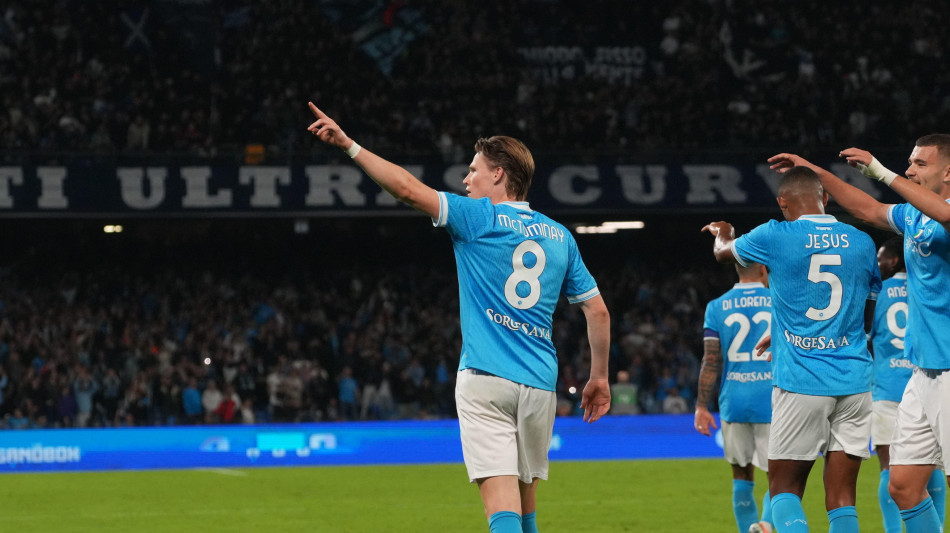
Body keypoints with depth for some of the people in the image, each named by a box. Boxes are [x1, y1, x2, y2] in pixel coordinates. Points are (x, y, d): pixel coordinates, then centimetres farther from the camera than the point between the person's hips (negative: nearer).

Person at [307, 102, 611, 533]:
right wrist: (599, 377, 22)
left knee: (500, 498, -12)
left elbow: (407, 188, -13)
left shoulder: (479, 218, -2)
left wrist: (348, 145, -9)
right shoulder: (560, 236, 13)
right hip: (539, 383, 5)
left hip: (486, 379, -5)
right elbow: (598, 310, 13)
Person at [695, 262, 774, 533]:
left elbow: (711, 361, -1)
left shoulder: (717, 307, 4)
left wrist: (702, 406, 2)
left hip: (734, 401, 2)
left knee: (742, 476, 15)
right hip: (772, 401, -2)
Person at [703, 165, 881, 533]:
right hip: (854, 382, 3)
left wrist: (722, 234, 44)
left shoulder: (774, 237, -4)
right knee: (842, 499, 3)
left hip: (799, 382, -3)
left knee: (784, 489, 7)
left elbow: (723, 252, 18)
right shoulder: (861, 243, 6)